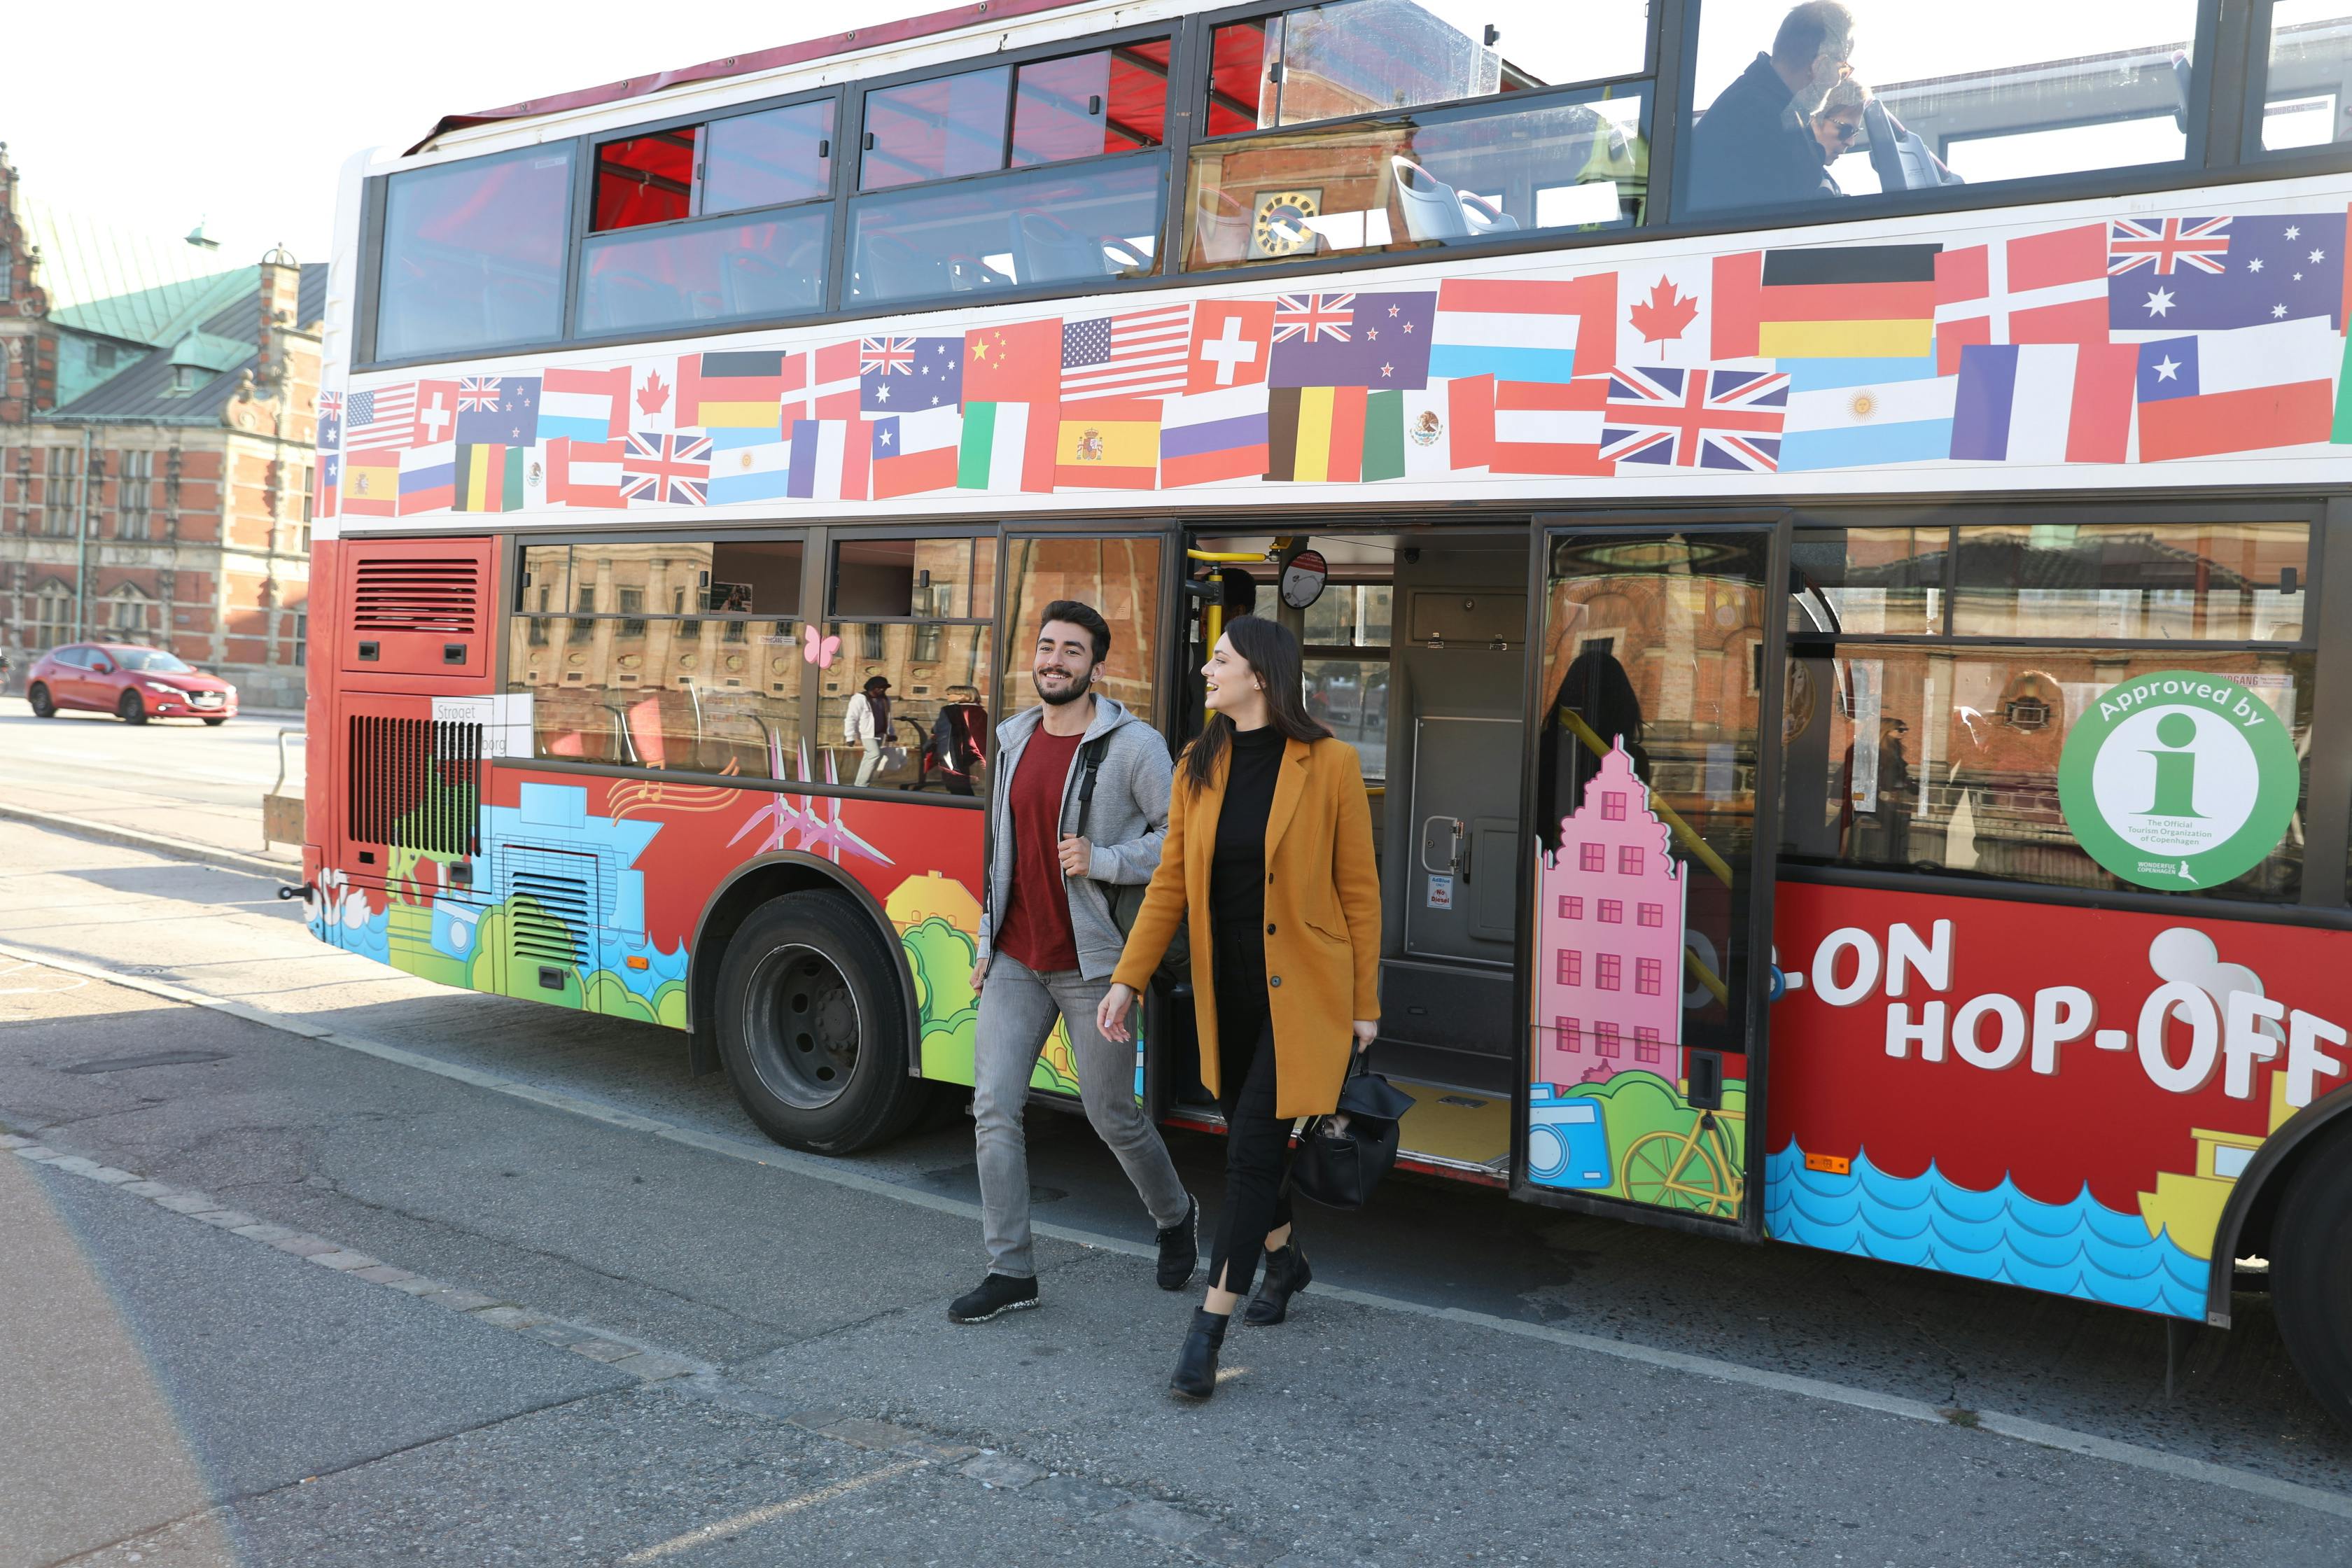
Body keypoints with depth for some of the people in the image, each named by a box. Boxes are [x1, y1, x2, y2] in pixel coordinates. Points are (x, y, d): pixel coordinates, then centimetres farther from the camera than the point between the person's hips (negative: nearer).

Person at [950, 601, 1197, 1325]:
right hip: (1015, 962, 5)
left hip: (1091, 965, -5)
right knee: (993, 1105, -1)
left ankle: (1175, 1216, 35)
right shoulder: (1012, 739, 9)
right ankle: (1011, 1271, 9)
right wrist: (987, 943, 17)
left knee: (1112, 1114, 6)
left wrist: (1103, 861, -21)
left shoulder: (1133, 745, -9)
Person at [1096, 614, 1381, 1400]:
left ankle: (1209, 1328, -1)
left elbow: (1358, 887, -6)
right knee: (1251, 1133, 18)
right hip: (1227, 986, 5)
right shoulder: (1199, 767, 3)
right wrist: (1127, 979, -2)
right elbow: (1170, 881, 5)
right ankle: (1286, 1259, 45)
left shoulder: (1329, 764, -11)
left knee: (1252, 1144, -8)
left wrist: (1365, 1002, -4)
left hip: (1302, 988, -5)